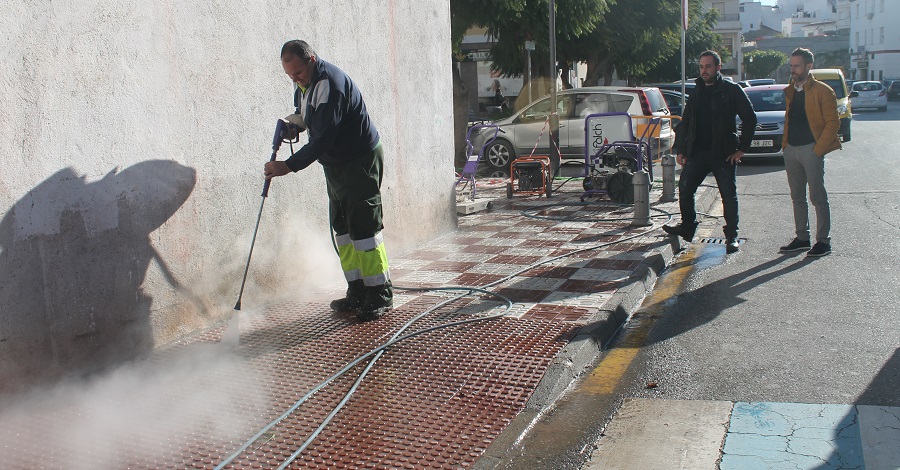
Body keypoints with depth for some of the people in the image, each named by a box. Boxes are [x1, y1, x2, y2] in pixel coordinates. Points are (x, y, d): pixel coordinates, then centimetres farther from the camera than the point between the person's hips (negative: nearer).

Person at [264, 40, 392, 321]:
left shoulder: (330, 83, -24)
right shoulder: (305, 85, 7)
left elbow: (324, 137, -30)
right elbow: (304, 116, 25)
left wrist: (289, 166, -31)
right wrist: (290, 123, 0)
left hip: (361, 161, -10)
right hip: (335, 165, 10)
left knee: (364, 228, -10)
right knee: (343, 229, 9)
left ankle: (380, 295, -2)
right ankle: (357, 292, 16)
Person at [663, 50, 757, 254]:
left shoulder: (732, 90, -2)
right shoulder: (697, 92, 14)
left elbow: (750, 118, -4)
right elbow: (685, 122, 18)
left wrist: (742, 148, -8)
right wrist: (680, 149, 11)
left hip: (723, 153, -5)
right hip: (697, 153, 5)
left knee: (729, 195, 0)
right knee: (684, 189, 3)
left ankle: (732, 236, 11)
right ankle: (687, 227, 21)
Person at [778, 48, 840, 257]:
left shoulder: (822, 91, -6)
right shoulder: (790, 91, 15)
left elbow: (833, 122, -9)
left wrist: (818, 148, -15)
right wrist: (785, 144, 11)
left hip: (811, 149, -7)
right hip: (791, 150, 7)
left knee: (817, 197, -3)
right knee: (797, 197, 11)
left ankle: (823, 241, 4)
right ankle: (802, 238, 20)